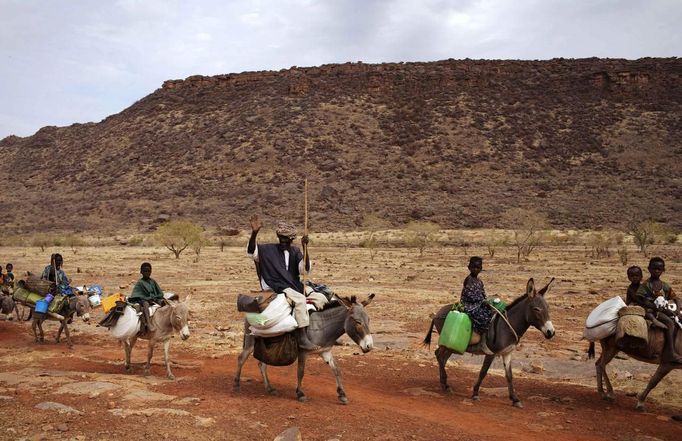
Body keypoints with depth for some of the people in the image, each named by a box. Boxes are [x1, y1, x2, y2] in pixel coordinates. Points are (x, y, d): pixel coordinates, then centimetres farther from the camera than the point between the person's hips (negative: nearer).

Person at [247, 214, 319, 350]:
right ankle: (302, 338, -30)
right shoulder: (268, 250, 4)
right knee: (300, 299, -29)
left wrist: (305, 248, -16)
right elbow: (251, 252, -12)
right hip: (275, 288, -6)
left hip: (293, 287, 6)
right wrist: (254, 233, -26)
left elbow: (305, 270, -4)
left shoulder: (295, 252, 11)